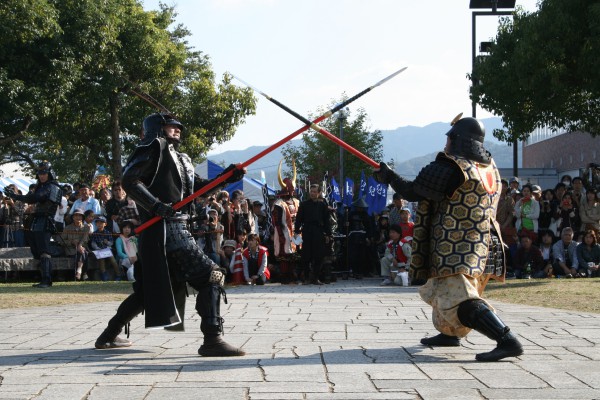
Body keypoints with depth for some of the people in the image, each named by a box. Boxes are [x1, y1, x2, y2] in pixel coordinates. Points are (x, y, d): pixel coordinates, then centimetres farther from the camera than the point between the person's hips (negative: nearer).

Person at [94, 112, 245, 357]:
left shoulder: (179, 157, 24)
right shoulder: (154, 147, -4)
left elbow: (195, 187, 18)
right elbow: (129, 180, -13)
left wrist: (225, 178, 4)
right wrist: (157, 205, -23)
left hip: (177, 229, 10)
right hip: (166, 229, -10)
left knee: (148, 289, 16)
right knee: (210, 277, -13)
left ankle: (109, 335, 24)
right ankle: (212, 340, -18)